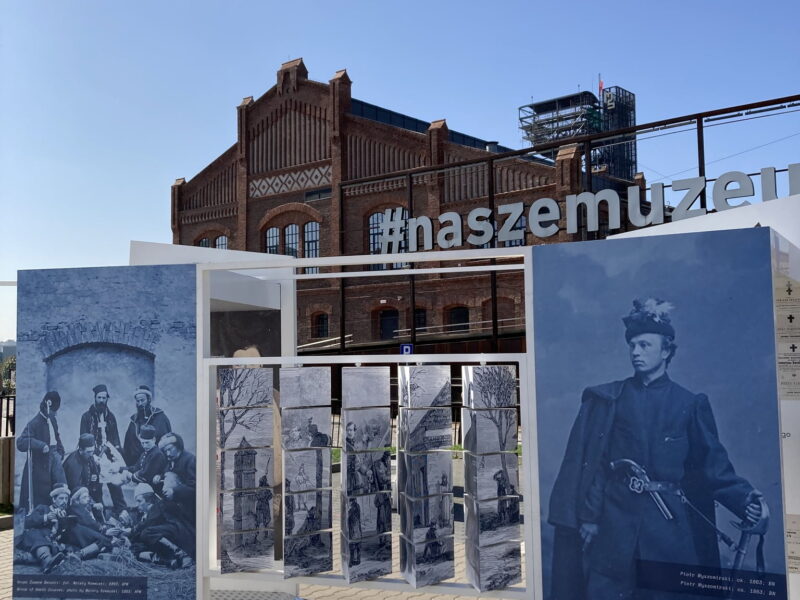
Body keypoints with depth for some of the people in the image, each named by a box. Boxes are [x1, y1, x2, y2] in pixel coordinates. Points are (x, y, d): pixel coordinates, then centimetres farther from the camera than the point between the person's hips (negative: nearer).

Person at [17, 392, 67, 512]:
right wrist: (41, 445, -33)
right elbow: (20, 443, -25)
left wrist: (60, 452, 9)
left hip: (54, 461, 7)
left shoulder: (52, 420, 7)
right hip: (40, 466, -7)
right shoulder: (34, 423, -17)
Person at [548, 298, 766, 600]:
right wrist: (587, 517, -6)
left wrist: (744, 498, -15)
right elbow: (587, 462, 0)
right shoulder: (606, 399, 5)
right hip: (615, 521, 0)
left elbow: (713, 466, 2)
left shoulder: (690, 404, 7)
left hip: (670, 525, 1)